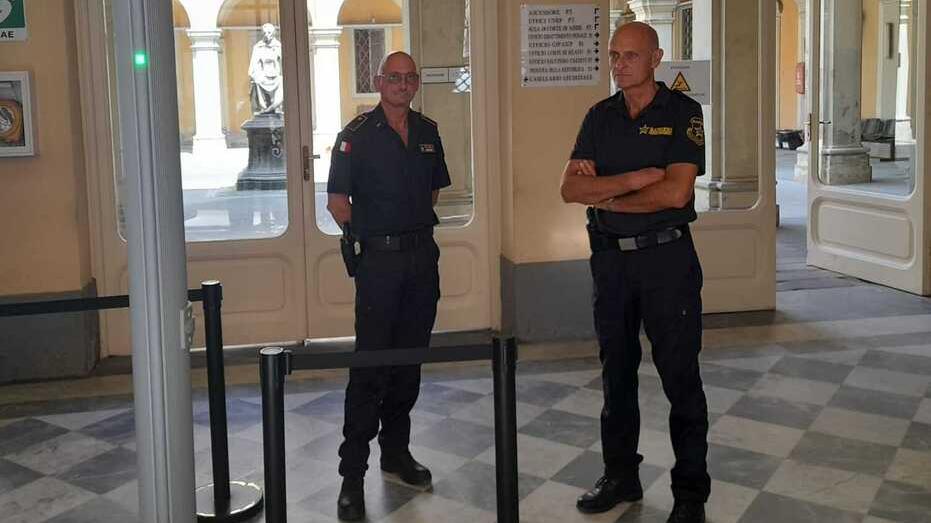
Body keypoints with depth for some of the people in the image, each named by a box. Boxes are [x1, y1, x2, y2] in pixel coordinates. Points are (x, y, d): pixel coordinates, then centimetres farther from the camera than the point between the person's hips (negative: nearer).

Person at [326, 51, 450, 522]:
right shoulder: (357, 135, -6)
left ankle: (396, 451, 27)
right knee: (370, 366, -6)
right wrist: (366, 236, -7)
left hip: (422, 257, 6)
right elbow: (337, 201, -6)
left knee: (409, 361, 12)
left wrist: (418, 229, 12)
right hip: (379, 259, -5)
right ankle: (352, 474, 0)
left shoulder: (427, 131, 11)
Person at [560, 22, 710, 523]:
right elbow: (570, 188, -4)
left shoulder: (682, 112, -6)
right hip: (610, 258, 5)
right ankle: (620, 476, 27)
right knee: (616, 373, 13)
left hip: (666, 259, -5)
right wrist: (634, 179, -16)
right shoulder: (600, 116, 7)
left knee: (680, 377, 1)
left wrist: (603, 194, -8)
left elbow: (675, 193, -17)